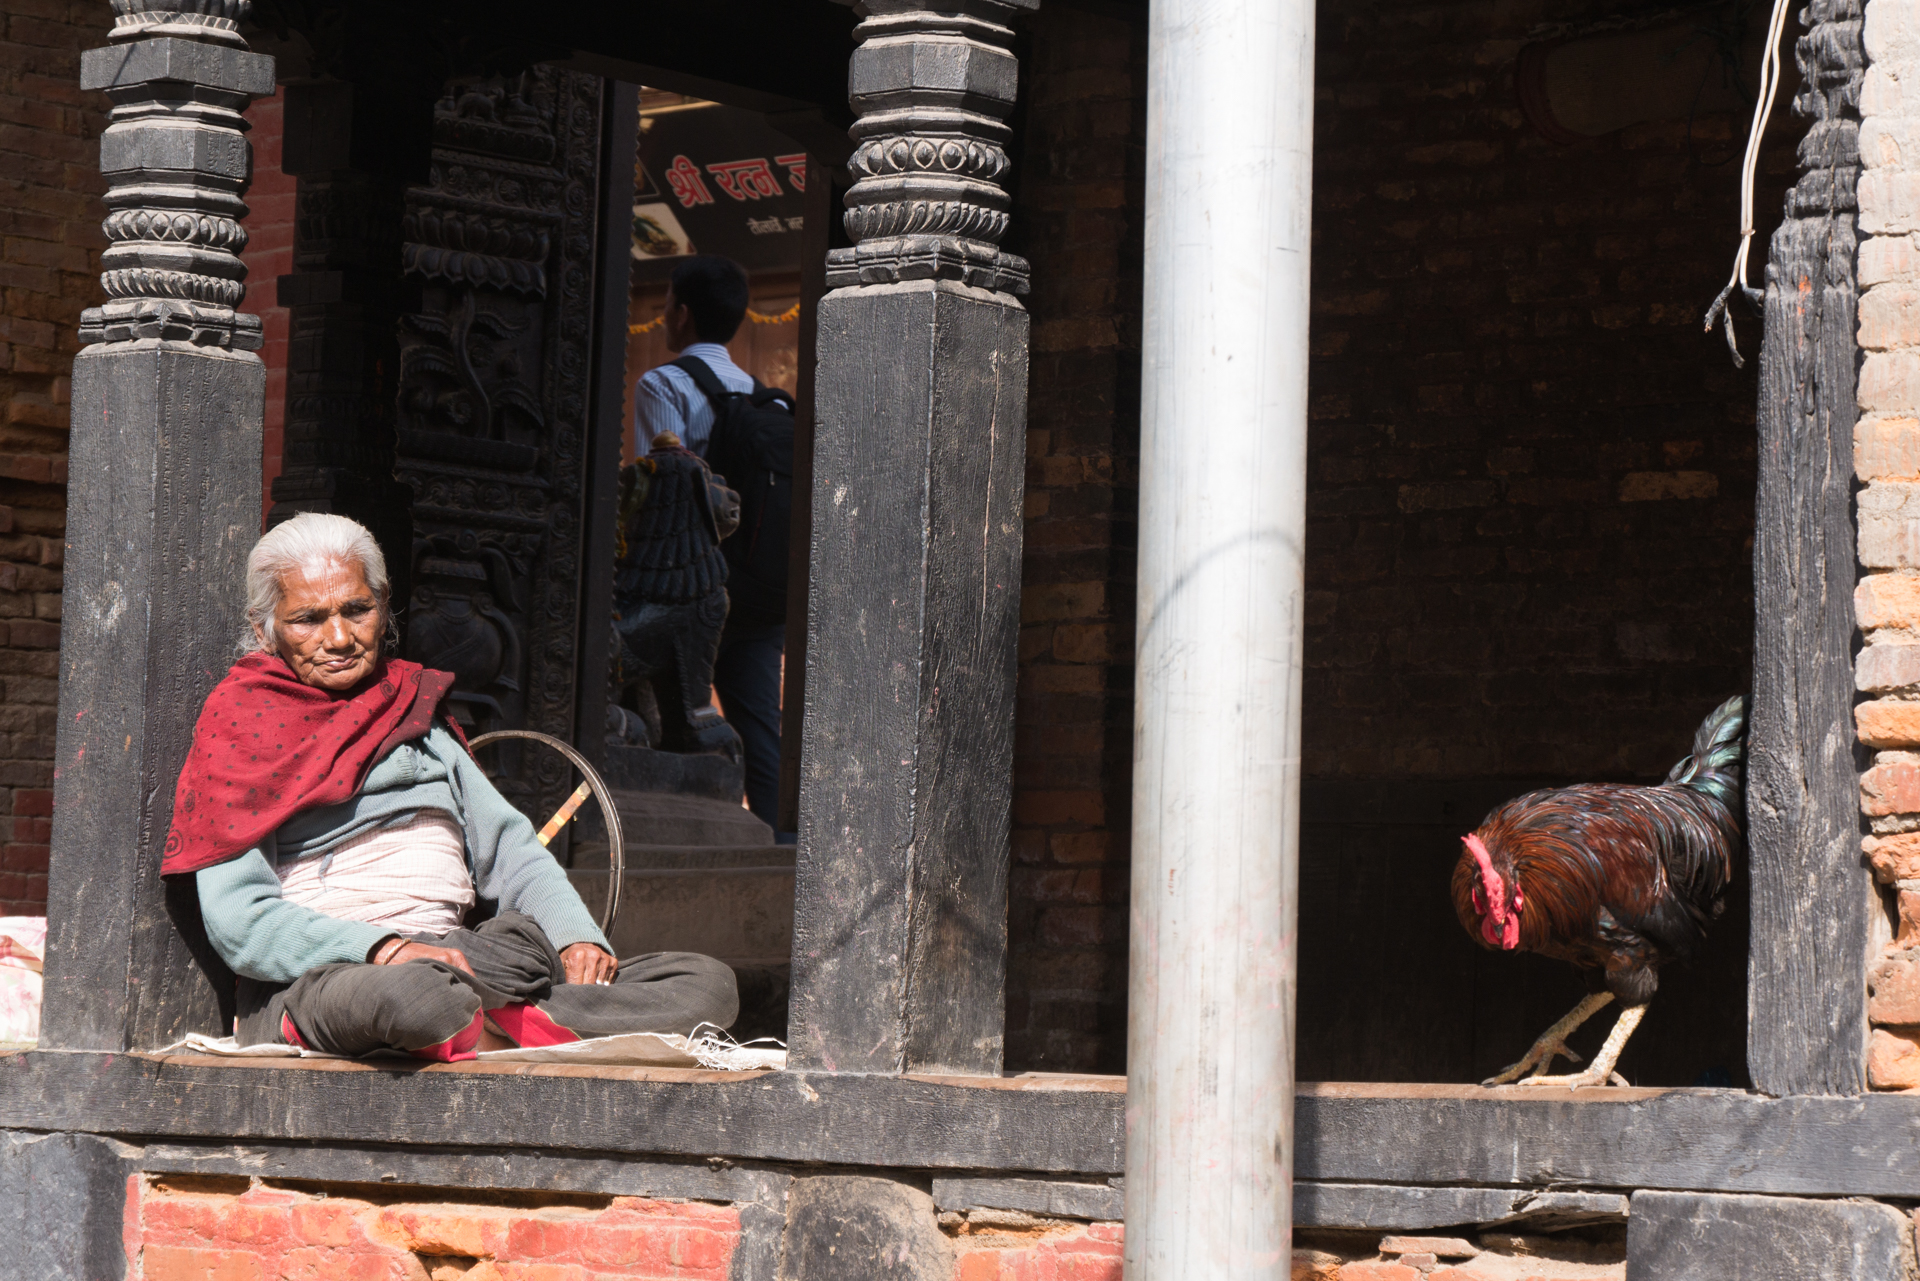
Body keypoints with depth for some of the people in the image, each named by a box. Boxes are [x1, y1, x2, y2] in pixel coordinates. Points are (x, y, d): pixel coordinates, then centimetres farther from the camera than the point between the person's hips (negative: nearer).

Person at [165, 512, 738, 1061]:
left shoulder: (415, 716, 26)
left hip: (455, 966, 6)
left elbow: (508, 846, 20)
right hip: (312, 979, -6)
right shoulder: (239, 725, 7)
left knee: (709, 984, -14)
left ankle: (497, 1027, -29)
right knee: (413, 995, -45)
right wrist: (387, 950, -20)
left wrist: (577, 938, -2)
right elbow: (238, 922, -5)